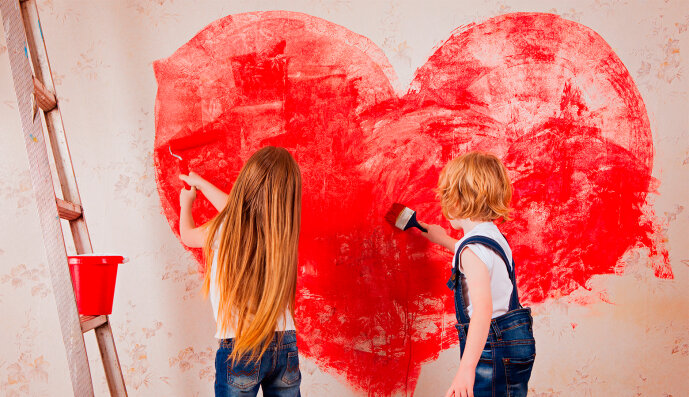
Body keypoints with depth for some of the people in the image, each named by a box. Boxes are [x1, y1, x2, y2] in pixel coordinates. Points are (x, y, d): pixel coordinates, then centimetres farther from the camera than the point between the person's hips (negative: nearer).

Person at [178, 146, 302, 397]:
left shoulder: (225, 229, -11)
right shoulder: (281, 228, 1)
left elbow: (187, 235, 14)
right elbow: (237, 209, 22)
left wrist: (186, 203, 36)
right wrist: (201, 183, 38)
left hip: (238, 349, -4)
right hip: (285, 345, 4)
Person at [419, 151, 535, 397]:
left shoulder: (473, 249, -19)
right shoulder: (493, 235, 12)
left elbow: (483, 310, -31)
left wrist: (466, 368, -37)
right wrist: (444, 240, 51)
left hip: (493, 348, -10)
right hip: (514, 340, 10)